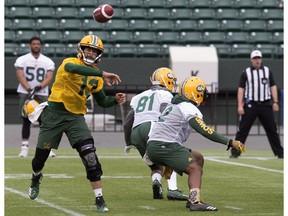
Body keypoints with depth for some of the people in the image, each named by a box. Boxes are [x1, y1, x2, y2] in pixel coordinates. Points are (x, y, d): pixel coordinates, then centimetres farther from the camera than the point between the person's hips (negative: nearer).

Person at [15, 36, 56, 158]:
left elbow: (49, 78, -2)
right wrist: (29, 89, -21)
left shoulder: (48, 62, 8)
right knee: (26, 120, -3)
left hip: (42, 93, 1)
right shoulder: (22, 60, 4)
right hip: (25, 93, -1)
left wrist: (39, 87, -20)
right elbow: (20, 76, -7)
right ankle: (25, 147, 0)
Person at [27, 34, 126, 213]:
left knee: (90, 155, -16)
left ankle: (99, 199, -12)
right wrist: (102, 74, -45)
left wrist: (115, 100, -7)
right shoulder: (69, 63, -10)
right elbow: (75, 68, -36)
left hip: (76, 117, 3)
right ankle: (36, 178, 47)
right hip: (54, 115, -3)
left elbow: (102, 102, 14)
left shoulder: (96, 77, 6)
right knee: (41, 155, 10)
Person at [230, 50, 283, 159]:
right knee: (243, 129, -4)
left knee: (272, 129, 4)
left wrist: (275, 102, -2)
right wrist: (240, 105, -8)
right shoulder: (246, 72, 6)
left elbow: (273, 87, 10)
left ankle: (279, 153, 11)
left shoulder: (268, 71, 11)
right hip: (250, 105, -2)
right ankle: (235, 153, -1)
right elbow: (241, 89, 2)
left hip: (265, 105, 2)